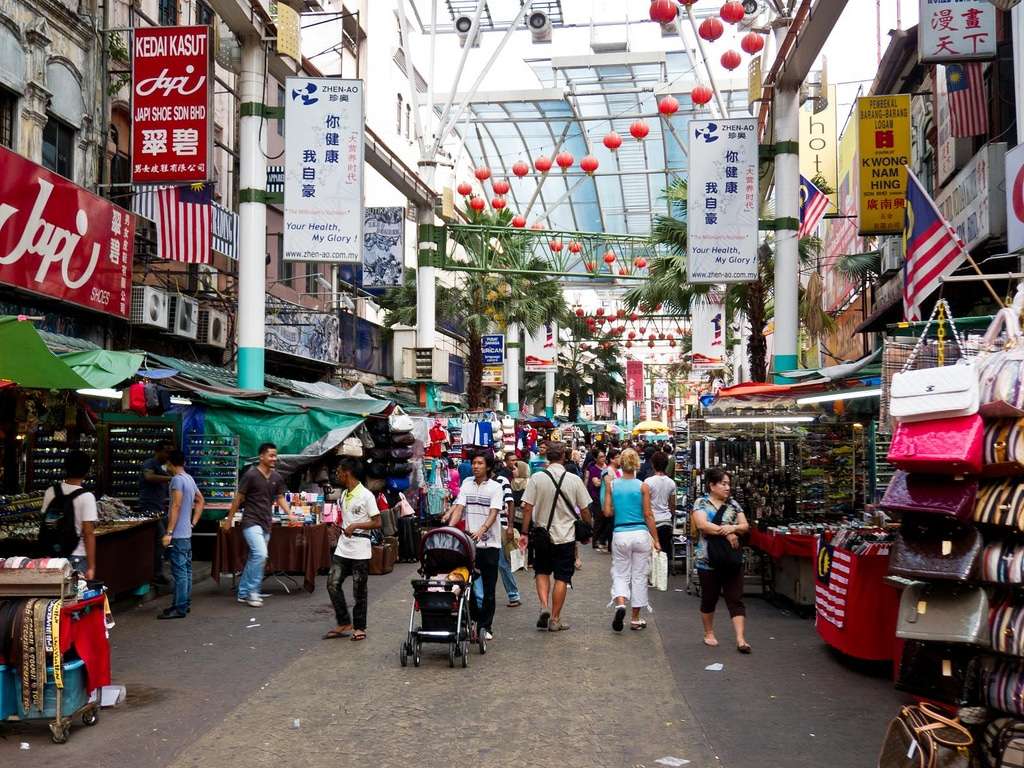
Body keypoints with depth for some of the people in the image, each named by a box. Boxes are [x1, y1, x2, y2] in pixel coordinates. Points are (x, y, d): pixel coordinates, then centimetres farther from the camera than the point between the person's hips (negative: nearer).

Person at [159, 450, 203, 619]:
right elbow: (201, 501, 23)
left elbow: (176, 506, -19)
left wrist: (169, 533, -19)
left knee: (179, 571, -7)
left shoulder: (177, 479, -14)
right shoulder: (190, 479, 13)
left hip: (178, 535, -9)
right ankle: (186, 603, 22)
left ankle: (179, 608, -6)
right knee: (186, 569, 14)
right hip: (187, 533, 9)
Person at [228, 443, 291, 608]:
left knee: (254, 558, 11)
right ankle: (252, 592, -10)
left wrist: (290, 514, -5)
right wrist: (229, 519, -2)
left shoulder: (277, 478, 6)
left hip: (266, 524, 7)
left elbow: (280, 499, 11)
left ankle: (243, 593, 21)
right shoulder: (251, 475, -10)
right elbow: (238, 498, -5)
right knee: (260, 554, -20)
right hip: (251, 522, -6)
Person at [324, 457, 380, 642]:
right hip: (342, 548, 7)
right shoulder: (343, 495, 11)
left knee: (359, 591, 3)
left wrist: (355, 526, -22)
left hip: (360, 551, -7)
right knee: (333, 584, 0)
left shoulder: (366, 495, -12)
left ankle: (359, 627, 15)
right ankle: (344, 623, 12)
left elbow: (377, 523, -13)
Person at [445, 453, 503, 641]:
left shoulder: (496, 487, -4)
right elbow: (459, 507, 1)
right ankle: (474, 618, 20)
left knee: (488, 588, 4)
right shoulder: (467, 483, 7)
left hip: (490, 543, -3)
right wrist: (449, 528, -14)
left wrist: (481, 530, -32)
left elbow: (493, 513, -15)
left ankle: (485, 626, 13)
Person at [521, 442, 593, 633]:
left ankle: (544, 606, 0)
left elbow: (527, 508, -10)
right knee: (561, 577, 7)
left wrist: (525, 533, -1)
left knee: (542, 572, 19)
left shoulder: (536, 478, -9)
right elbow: (585, 510, 0)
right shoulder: (574, 480, -7)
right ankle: (555, 619, 11)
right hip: (566, 536, 0)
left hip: (542, 535, 1)